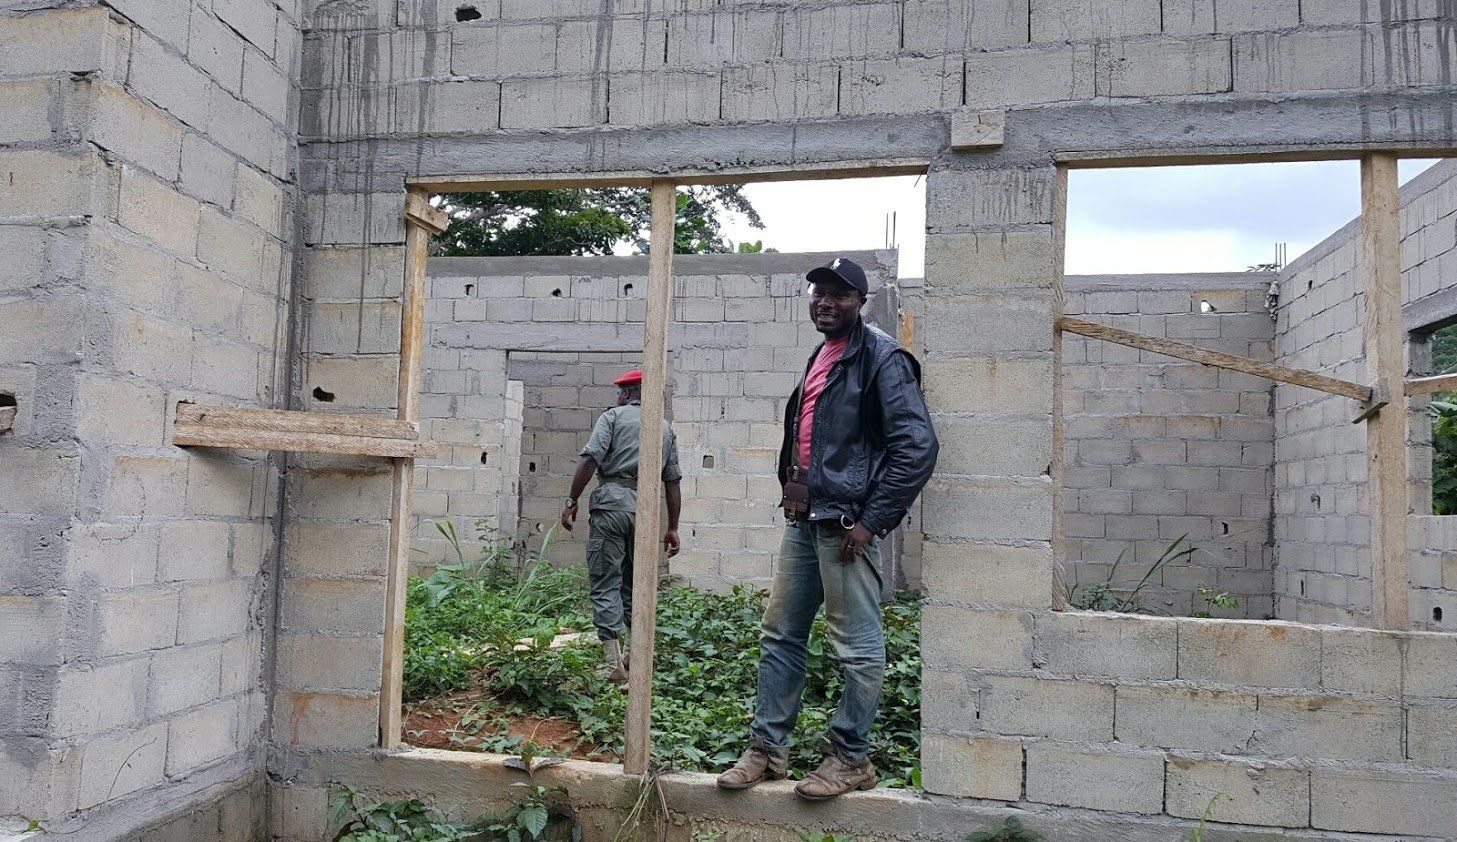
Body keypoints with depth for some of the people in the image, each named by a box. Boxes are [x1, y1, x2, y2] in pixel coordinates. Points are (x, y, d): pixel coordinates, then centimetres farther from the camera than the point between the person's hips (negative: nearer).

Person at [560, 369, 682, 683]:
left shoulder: (613, 416, 6)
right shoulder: (666, 428, 18)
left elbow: (590, 459, -8)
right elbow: (673, 482, 14)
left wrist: (572, 501, -6)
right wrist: (673, 528, 17)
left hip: (611, 504, -4)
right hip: (645, 512, 4)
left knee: (605, 584, -1)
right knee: (636, 583, 18)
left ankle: (614, 662, -8)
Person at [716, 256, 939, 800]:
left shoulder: (881, 358, -10)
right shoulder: (820, 358, 17)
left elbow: (917, 445, -17)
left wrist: (871, 521, -17)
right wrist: (794, 497, 18)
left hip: (847, 523, -9)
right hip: (804, 520, 9)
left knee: (858, 648, 2)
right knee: (780, 635, 12)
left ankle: (851, 760, 16)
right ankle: (768, 749, 23)